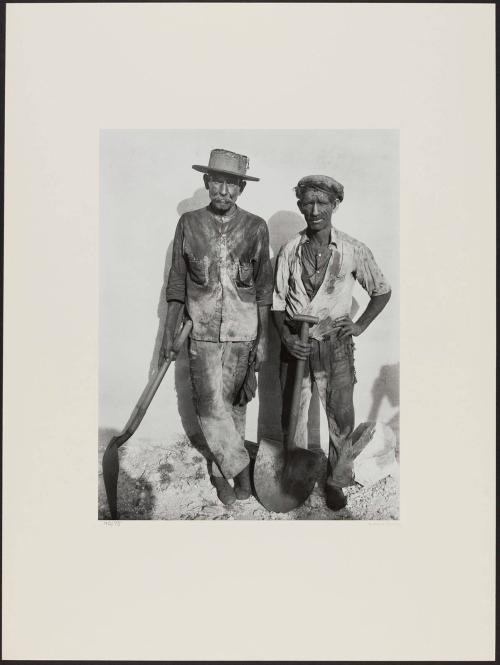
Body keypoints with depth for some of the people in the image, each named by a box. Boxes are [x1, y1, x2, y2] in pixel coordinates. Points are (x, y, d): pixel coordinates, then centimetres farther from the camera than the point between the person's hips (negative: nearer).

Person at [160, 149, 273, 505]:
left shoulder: (256, 227, 0)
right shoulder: (188, 224, 2)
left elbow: (264, 287, 2)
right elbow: (177, 282, 6)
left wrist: (263, 338, -1)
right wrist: (169, 332, 5)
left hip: (243, 332, 0)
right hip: (203, 332, 0)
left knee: (234, 403, 9)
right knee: (211, 406, -5)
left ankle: (221, 471, 28)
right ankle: (240, 467, 15)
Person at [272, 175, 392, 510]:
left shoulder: (354, 250, -4)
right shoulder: (289, 251, 0)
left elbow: (382, 291, 9)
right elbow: (277, 300, 6)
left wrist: (360, 325, 0)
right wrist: (286, 336, -9)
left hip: (335, 345, -1)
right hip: (296, 344, 2)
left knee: (341, 417, 5)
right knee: (292, 417, 10)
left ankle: (336, 482, 25)